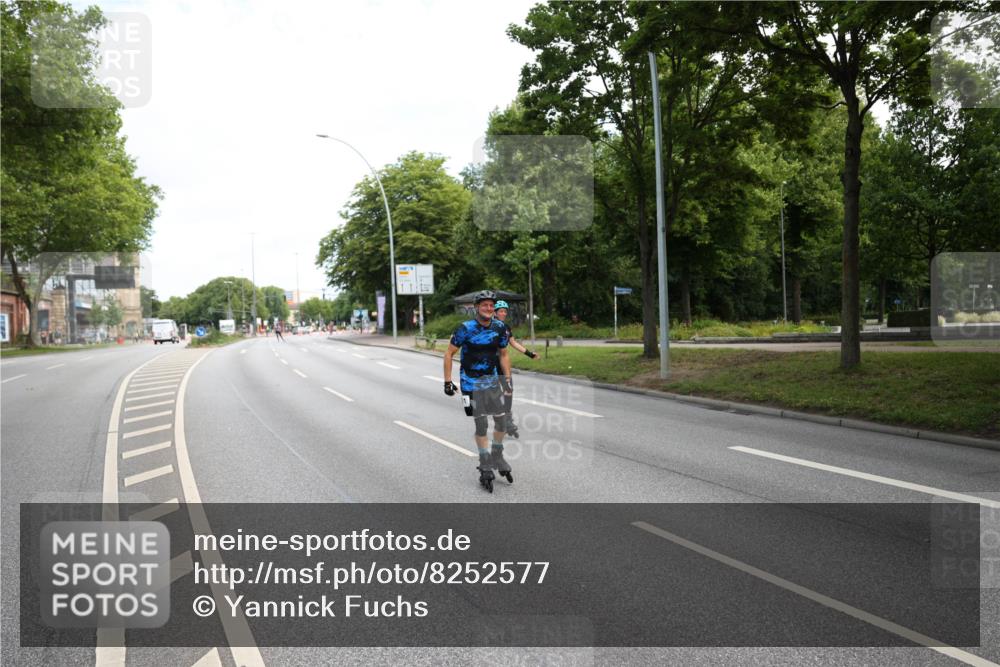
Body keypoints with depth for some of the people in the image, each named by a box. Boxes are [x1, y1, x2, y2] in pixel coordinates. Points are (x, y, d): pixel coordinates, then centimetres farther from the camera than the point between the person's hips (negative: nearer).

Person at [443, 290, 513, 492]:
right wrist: (447, 382, -11)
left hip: (493, 380, 4)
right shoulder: (466, 329, -15)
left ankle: (497, 457, 28)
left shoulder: (499, 327, -3)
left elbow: (503, 355, 9)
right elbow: (449, 354, -8)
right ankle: (485, 468, 10)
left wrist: (508, 380, 6)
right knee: (481, 425, -2)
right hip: (472, 383, -4)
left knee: (502, 422, 5)